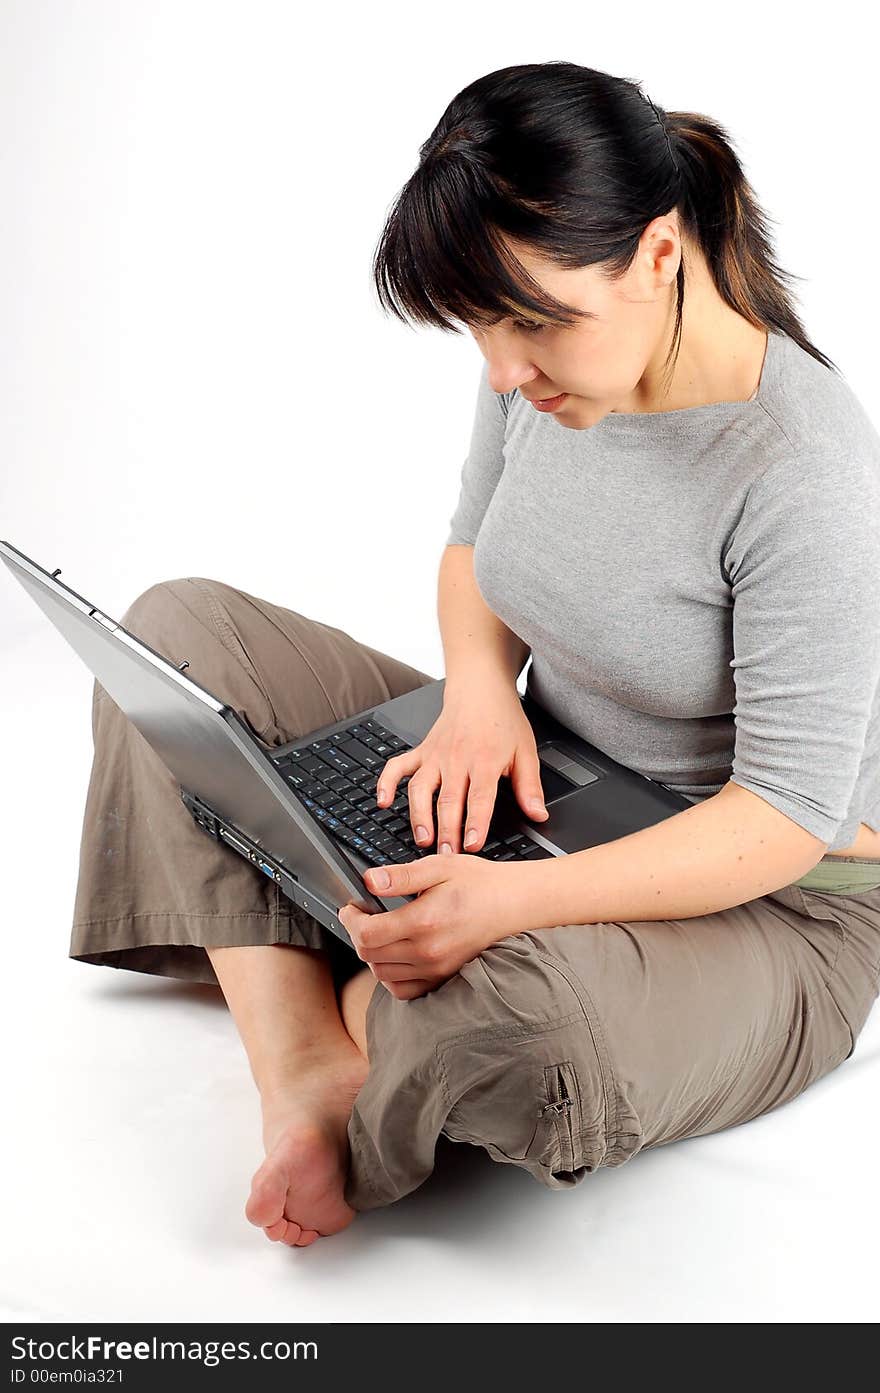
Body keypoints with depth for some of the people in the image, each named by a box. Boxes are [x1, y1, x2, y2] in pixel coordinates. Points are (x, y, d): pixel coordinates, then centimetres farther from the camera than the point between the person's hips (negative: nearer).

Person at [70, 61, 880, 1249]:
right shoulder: (549, 370, -6)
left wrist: (517, 900, -39)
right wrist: (480, 688, -13)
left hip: (764, 897, -6)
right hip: (542, 797, 7)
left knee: (516, 1017, -43)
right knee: (180, 625, -2)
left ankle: (353, 1005, -2)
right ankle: (306, 1067, -17)